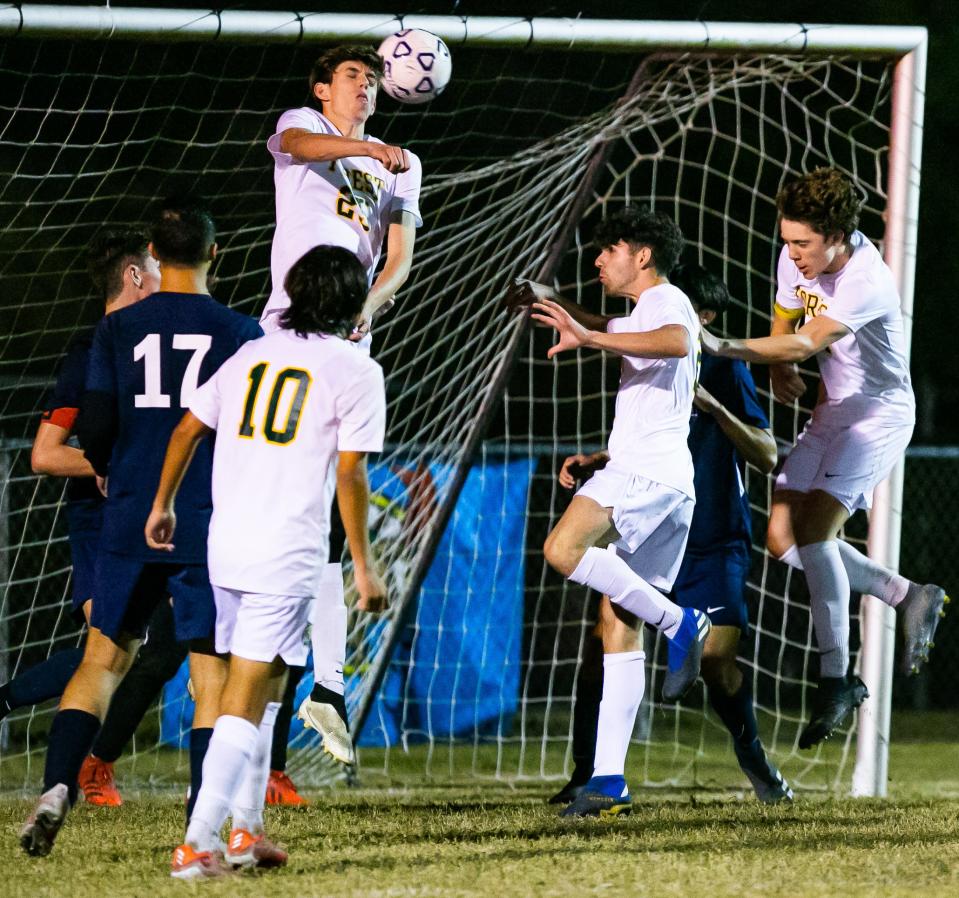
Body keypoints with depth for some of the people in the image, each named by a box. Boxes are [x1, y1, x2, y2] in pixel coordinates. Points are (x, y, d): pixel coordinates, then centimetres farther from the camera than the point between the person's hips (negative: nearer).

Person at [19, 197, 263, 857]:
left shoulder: (119, 329, 2)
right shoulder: (239, 332, -2)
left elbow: (94, 427, 1)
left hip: (131, 525, 2)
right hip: (212, 530, -2)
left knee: (105, 657, 14)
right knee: (214, 676, 2)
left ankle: (59, 786, -4)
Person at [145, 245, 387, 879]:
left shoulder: (254, 354, 13)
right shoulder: (356, 370, -4)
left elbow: (187, 430, 15)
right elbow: (350, 474, -9)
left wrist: (164, 505, 28)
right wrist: (364, 565, -4)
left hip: (227, 542, 6)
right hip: (288, 553, -6)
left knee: (265, 684, 21)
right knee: (246, 696, -7)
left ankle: (247, 829, 24)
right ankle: (199, 843, -14)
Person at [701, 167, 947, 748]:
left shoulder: (866, 282, -28)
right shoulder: (796, 261, -3)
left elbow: (806, 343, -37)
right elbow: (785, 326, 14)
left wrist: (721, 346, -44)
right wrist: (780, 371, -7)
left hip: (880, 412, -9)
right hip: (834, 411, 9)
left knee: (813, 530, -23)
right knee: (783, 537, 4)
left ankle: (836, 681, -17)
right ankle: (909, 597, 19)